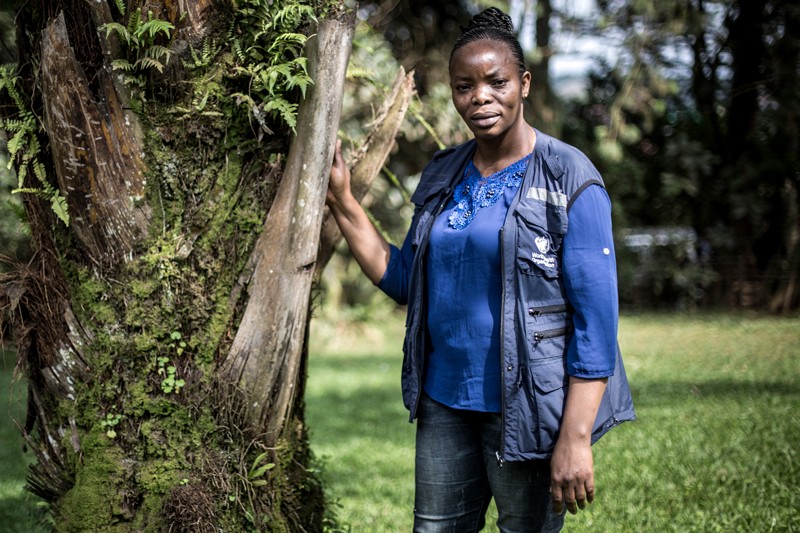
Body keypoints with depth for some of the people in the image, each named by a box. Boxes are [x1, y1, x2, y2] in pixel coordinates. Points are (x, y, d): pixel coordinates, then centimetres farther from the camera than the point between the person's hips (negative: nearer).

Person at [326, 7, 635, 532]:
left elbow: (596, 318, -13)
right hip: (445, 400, 6)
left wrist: (575, 439, -19)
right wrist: (341, 201, 7)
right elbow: (403, 280, 14)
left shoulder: (570, 182, -10)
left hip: (525, 408, -6)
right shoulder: (443, 178, 9)